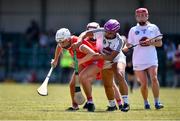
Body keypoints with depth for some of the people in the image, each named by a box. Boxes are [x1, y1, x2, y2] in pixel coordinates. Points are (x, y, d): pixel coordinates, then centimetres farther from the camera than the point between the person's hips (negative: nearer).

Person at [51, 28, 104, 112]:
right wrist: (55, 60, 24)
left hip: (95, 62, -9)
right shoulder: (66, 42, -11)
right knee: (72, 84, 3)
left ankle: (90, 103, -20)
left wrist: (80, 61, -52)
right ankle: (74, 106, 24)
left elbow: (92, 54, -49)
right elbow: (59, 46, 16)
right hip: (84, 63, 9)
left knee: (82, 77, -32)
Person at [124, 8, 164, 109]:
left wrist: (151, 42, -10)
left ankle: (157, 102, -15)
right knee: (144, 83, -1)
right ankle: (146, 103, 16)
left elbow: (160, 43, 9)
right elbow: (129, 45, 11)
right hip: (138, 61, 1)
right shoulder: (133, 30, 11)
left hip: (151, 59, -1)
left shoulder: (153, 28, 8)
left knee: (154, 79, -18)